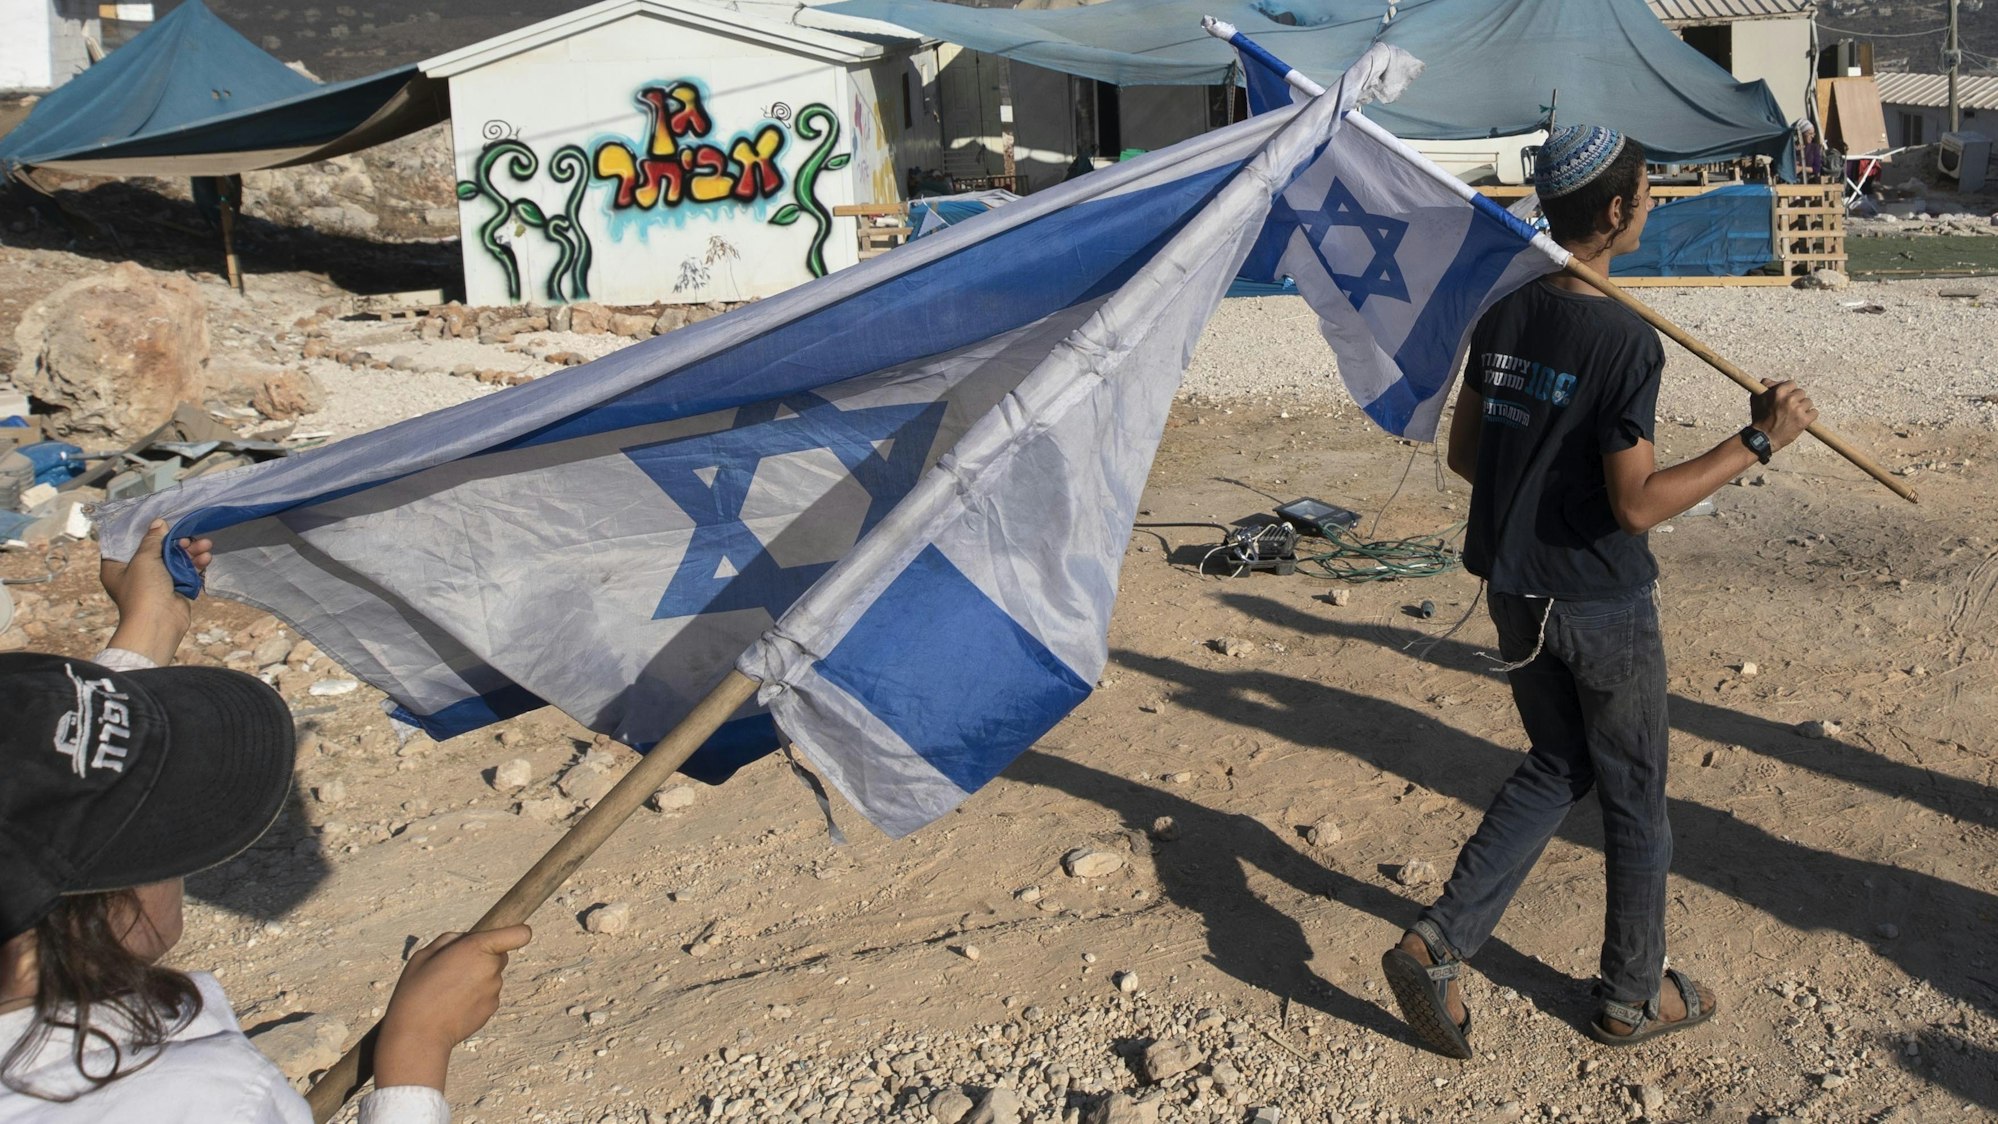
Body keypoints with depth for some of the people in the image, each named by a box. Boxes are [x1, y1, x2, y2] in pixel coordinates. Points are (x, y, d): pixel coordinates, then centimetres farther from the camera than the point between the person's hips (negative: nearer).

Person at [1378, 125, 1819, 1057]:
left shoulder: (1504, 315, 1)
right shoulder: (1626, 342, -21)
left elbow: (1463, 454, 8)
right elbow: (1638, 505, -21)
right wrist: (1758, 441, -15)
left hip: (1514, 592, 7)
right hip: (1602, 607, -7)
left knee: (1556, 768, 22)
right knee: (1633, 797, 12)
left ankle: (1436, 945, 12)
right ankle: (1633, 996, 28)